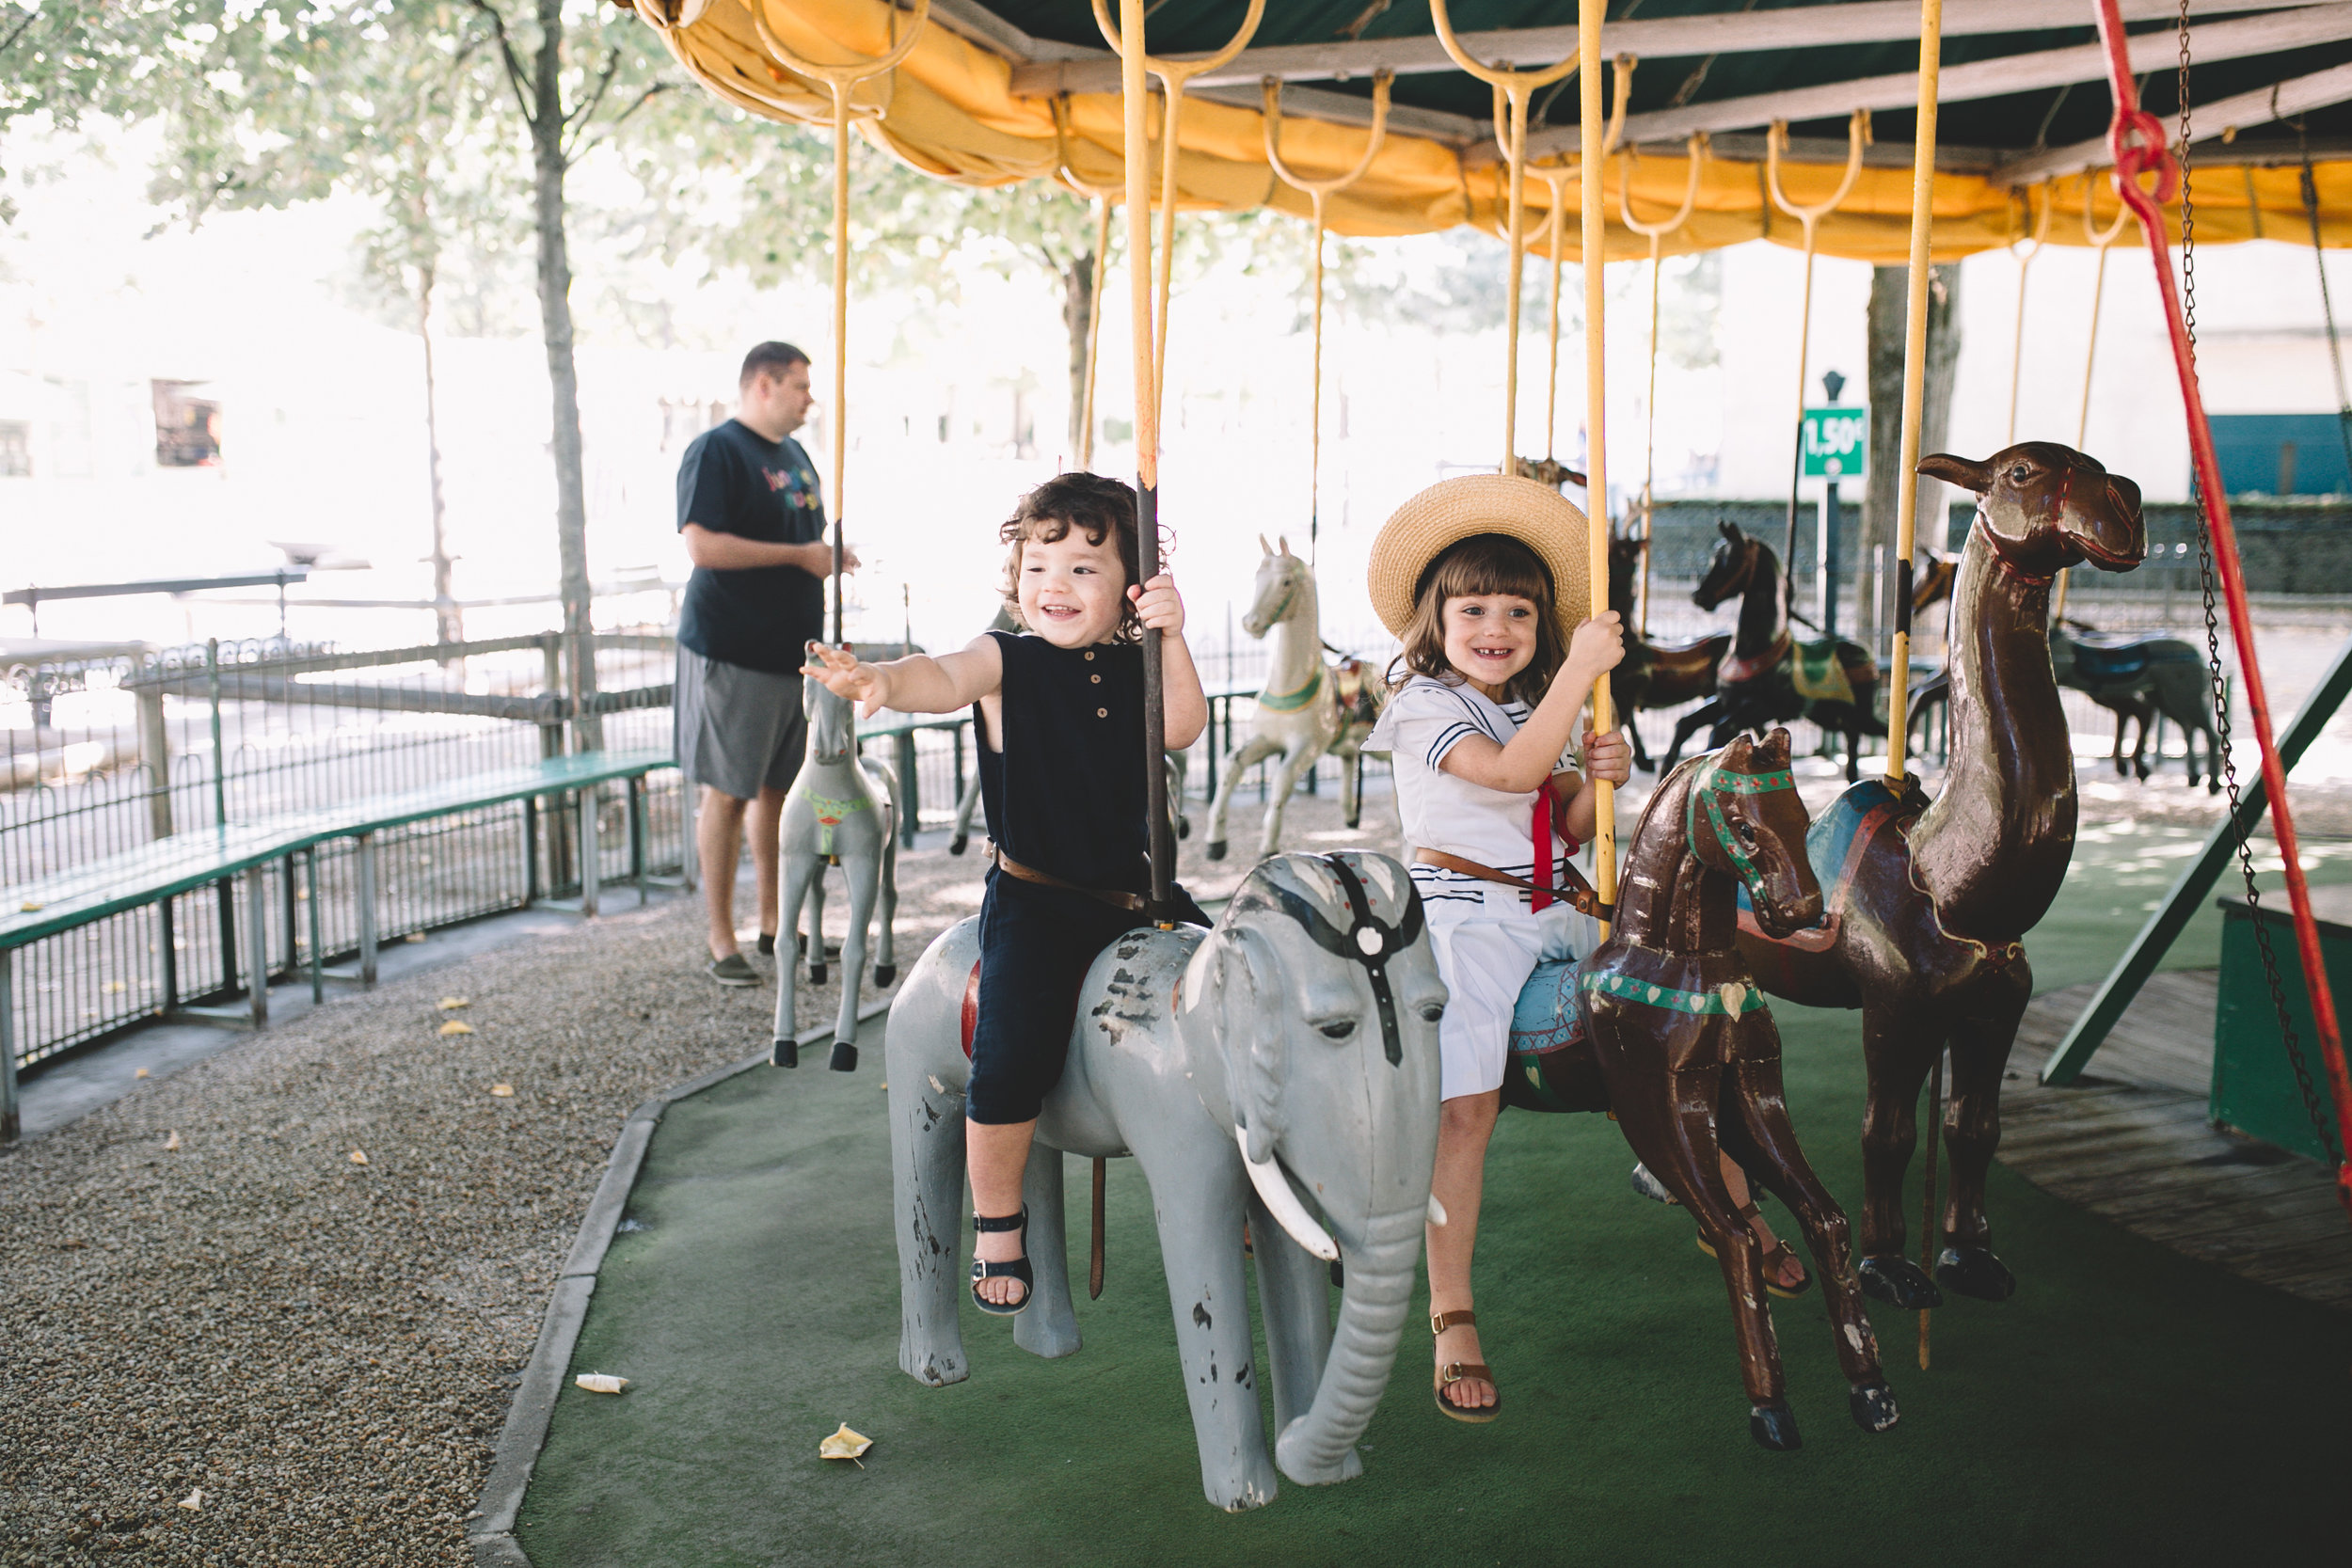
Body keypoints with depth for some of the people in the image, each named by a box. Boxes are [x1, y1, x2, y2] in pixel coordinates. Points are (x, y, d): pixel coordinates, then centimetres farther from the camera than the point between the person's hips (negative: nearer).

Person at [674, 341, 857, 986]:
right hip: (732, 651, -8)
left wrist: (830, 556, 10)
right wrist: (799, 554, -18)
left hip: (793, 649, 8)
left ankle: (774, 924, 24)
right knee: (727, 793, -3)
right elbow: (703, 545, -21)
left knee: (779, 789, 13)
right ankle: (722, 943, 3)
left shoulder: (794, 455, 18)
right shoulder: (715, 451, -10)